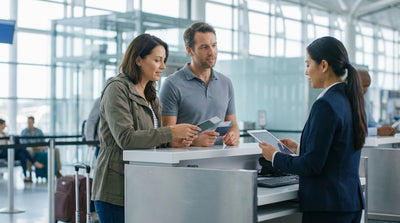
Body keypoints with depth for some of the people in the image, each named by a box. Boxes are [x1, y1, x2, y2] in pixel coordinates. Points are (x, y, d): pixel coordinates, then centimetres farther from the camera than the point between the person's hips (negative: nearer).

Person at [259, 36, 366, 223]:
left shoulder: (325, 105, -18)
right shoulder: (350, 99, 9)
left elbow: (312, 165, -18)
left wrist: (275, 157, -4)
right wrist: (299, 148, 23)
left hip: (327, 205, -9)